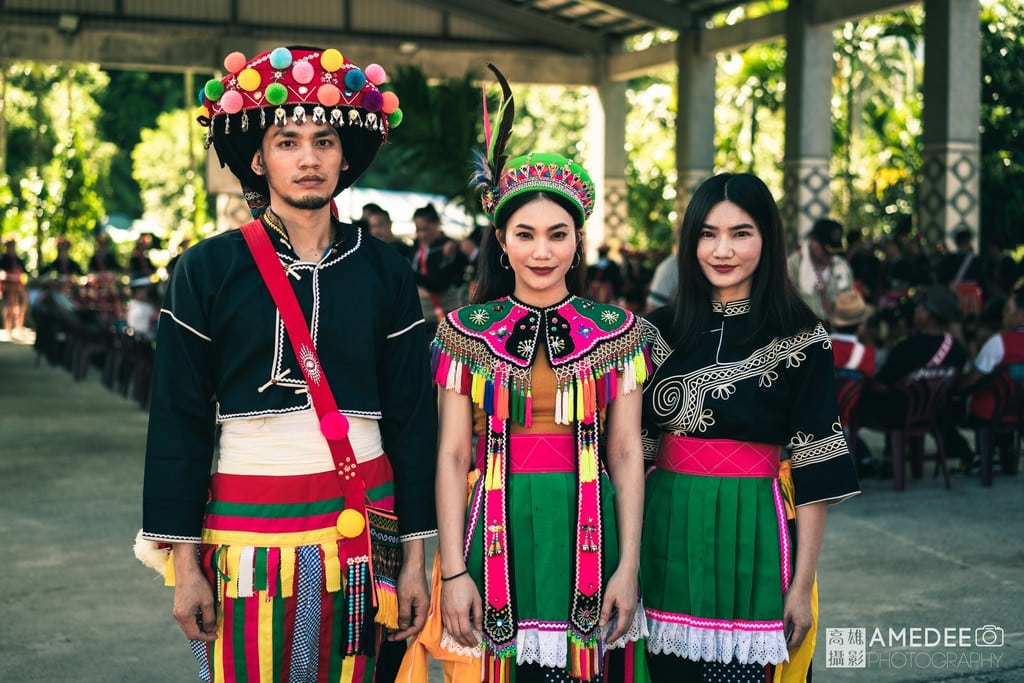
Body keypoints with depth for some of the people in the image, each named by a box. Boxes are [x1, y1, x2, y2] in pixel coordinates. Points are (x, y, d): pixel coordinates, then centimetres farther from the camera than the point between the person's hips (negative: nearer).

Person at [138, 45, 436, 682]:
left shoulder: (385, 271, 3)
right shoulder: (207, 269, -2)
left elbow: (412, 415, 4)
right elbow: (178, 420, -1)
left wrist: (415, 556, 2)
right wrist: (184, 560, -4)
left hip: (364, 521, 2)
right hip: (248, 530, -1)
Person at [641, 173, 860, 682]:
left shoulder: (801, 339, -4)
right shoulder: (662, 330, 6)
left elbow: (813, 468, -6)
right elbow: (637, 447, 10)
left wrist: (802, 585, -8)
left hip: (751, 536, -3)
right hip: (667, 530, 3)